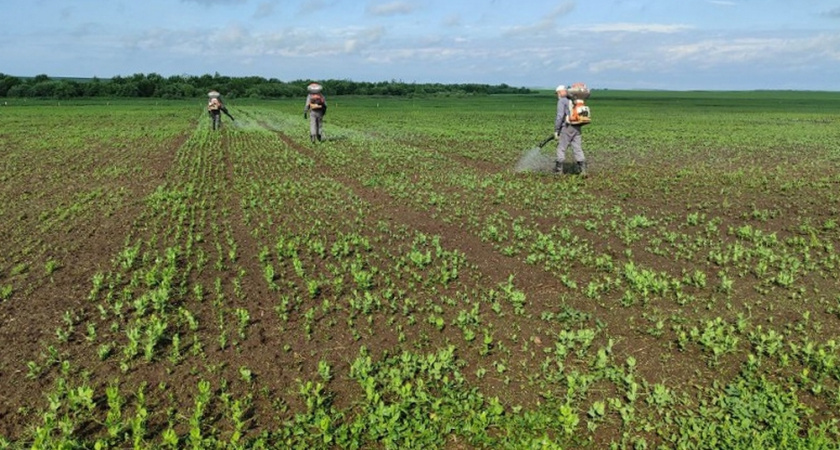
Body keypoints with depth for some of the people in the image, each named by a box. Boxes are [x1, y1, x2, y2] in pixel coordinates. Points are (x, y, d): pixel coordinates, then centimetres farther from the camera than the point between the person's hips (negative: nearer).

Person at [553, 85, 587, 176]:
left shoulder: (562, 101, -5)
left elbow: (560, 116, -15)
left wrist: (556, 130, -11)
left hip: (567, 128, -7)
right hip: (576, 128, 7)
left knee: (561, 148, 4)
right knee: (577, 148, 4)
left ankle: (559, 169, 10)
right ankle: (582, 168, -3)